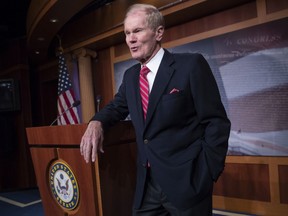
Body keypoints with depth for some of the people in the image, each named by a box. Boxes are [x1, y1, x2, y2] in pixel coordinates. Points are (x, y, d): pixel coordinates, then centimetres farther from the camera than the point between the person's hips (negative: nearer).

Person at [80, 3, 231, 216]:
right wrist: (96, 122, -5)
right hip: (147, 183, 6)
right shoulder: (130, 75, 8)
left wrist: (206, 175, -13)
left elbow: (216, 122, -10)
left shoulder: (191, 64, -10)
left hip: (185, 181, -5)